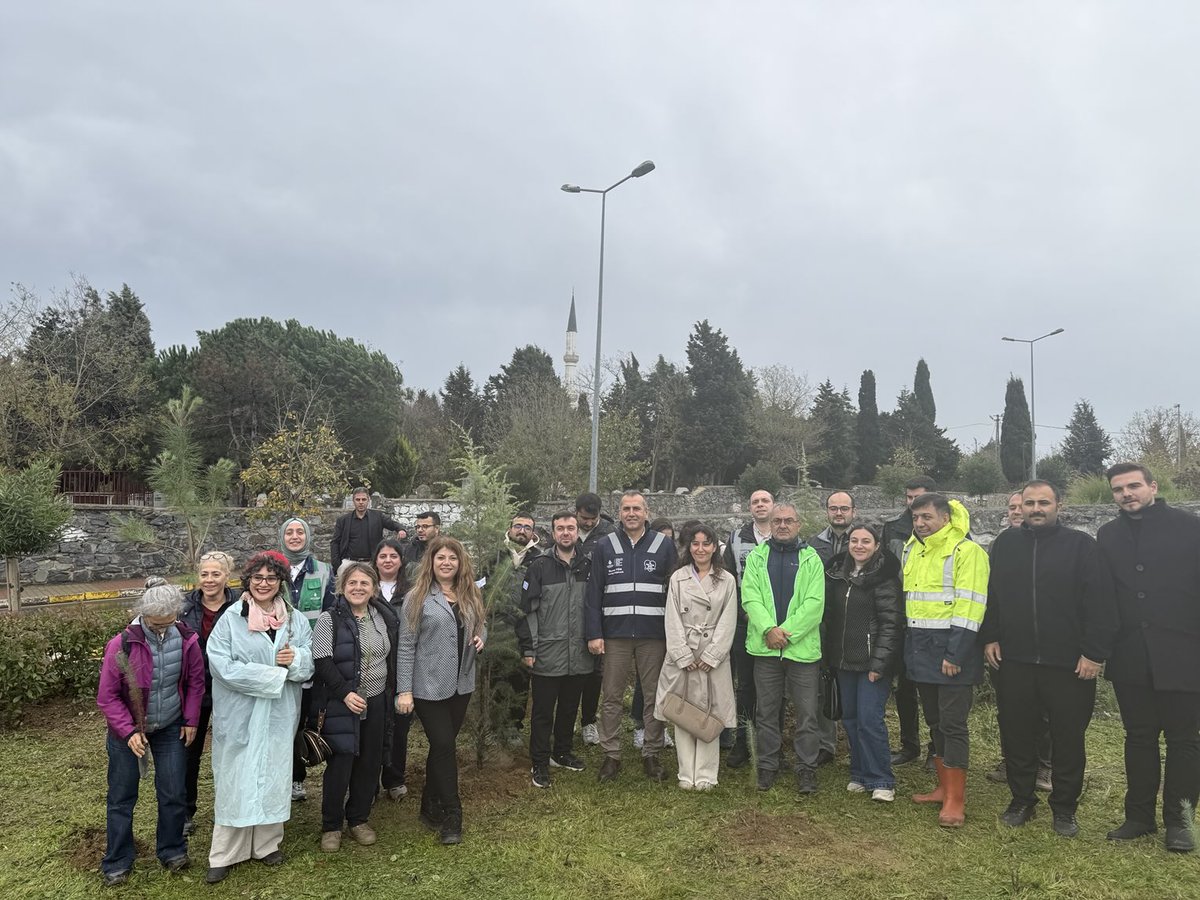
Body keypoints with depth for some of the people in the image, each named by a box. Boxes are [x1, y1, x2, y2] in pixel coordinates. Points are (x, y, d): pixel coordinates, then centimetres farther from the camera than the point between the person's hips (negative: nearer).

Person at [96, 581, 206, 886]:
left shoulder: (187, 640, -14)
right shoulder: (121, 645, -22)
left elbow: (195, 682, 1)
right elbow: (107, 696, -13)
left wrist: (191, 720, 1)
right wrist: (129, 731, -18)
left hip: (171, 729, 2)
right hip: (128, 730, -2)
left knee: (174, 793, 7)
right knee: (122, 797, 9)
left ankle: (172, 850, 27)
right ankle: (117, 862, 26)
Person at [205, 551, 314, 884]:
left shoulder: (296, 620, 4)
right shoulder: (231, 619, -7)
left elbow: (310, 664, 6)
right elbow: (223, 666, -17)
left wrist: (296, 658, -17)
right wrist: (274, 674, -17)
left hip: (279, 715, 3)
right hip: (239, 715, -3)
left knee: (273, 776, 12)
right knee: (236, 780, 5)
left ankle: (267, 844, 28)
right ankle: (224, 854, 19)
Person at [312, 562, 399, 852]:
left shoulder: (385, 617, 5)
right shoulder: (330, 619, -9)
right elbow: (322, 661, -14)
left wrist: (392, 694, 11)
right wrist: (345, 693, -20)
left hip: (376, 702, 5)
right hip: (341, 703, -4)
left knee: (370, 763, 11)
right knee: (340, 764, -1)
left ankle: (359, 819, 28)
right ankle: (331, 826, 17)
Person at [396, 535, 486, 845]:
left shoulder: (469, 595, 7)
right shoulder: (418, 597, -8)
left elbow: (479, 627, 19)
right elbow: (406, 645, -8)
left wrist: (480, 637, -5)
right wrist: (404, 690, -12)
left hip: (461, 684, 5)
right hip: (429, 686, -5)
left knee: (443, 746, 13)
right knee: (444, 746, -5)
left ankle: (431, 808, 29)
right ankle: (451, 816, 8)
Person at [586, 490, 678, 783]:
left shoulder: (664, 545, 3)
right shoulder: (604, 547, 6)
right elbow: (594, 593, 4)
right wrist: (594, 633, -3)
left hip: (653, 634, 0)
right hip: (615, 634, 0)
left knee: (655, 696, 7)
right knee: (612, 697, 5)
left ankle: (652, 754, 20)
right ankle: (611, 754, 17)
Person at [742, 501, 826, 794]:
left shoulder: (811, 559, 3)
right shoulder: (756, 557, 7)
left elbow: (814, 603, -6)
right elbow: (750, 597, -3)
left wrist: (787, 632, -15)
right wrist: (769, 629, -17)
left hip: (803, 646, -1)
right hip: (765, 647, 1)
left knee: (807, 712, 3)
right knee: (766, 711, 11)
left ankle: (806, 769, 17)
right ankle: (767, 766, 23)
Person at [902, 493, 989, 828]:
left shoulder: (967, 551, -11)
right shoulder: (911, 551, 12)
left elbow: (969, 607, -16)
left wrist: (955, 654, -20)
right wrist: (908, 649, 17)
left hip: (952, 651, -7)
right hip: (921, 650, 7)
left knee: (953, 724, -2)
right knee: (935, 722, 15)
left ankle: (955, 801, 7)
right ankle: (944, 787, 28)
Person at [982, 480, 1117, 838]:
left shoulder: (1081, 545, -4)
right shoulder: (1005, 543, 6)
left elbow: (1099, 603, -8)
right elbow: (990, 594, 11)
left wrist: (1094, 652, -12)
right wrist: (989, 637, 5)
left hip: (1069, 663, -2)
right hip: (1015, 660, 3)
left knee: (1068, 738, 10)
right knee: (1017, 735, 11)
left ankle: (1064, 808, 27)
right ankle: (1021, 800, 28)